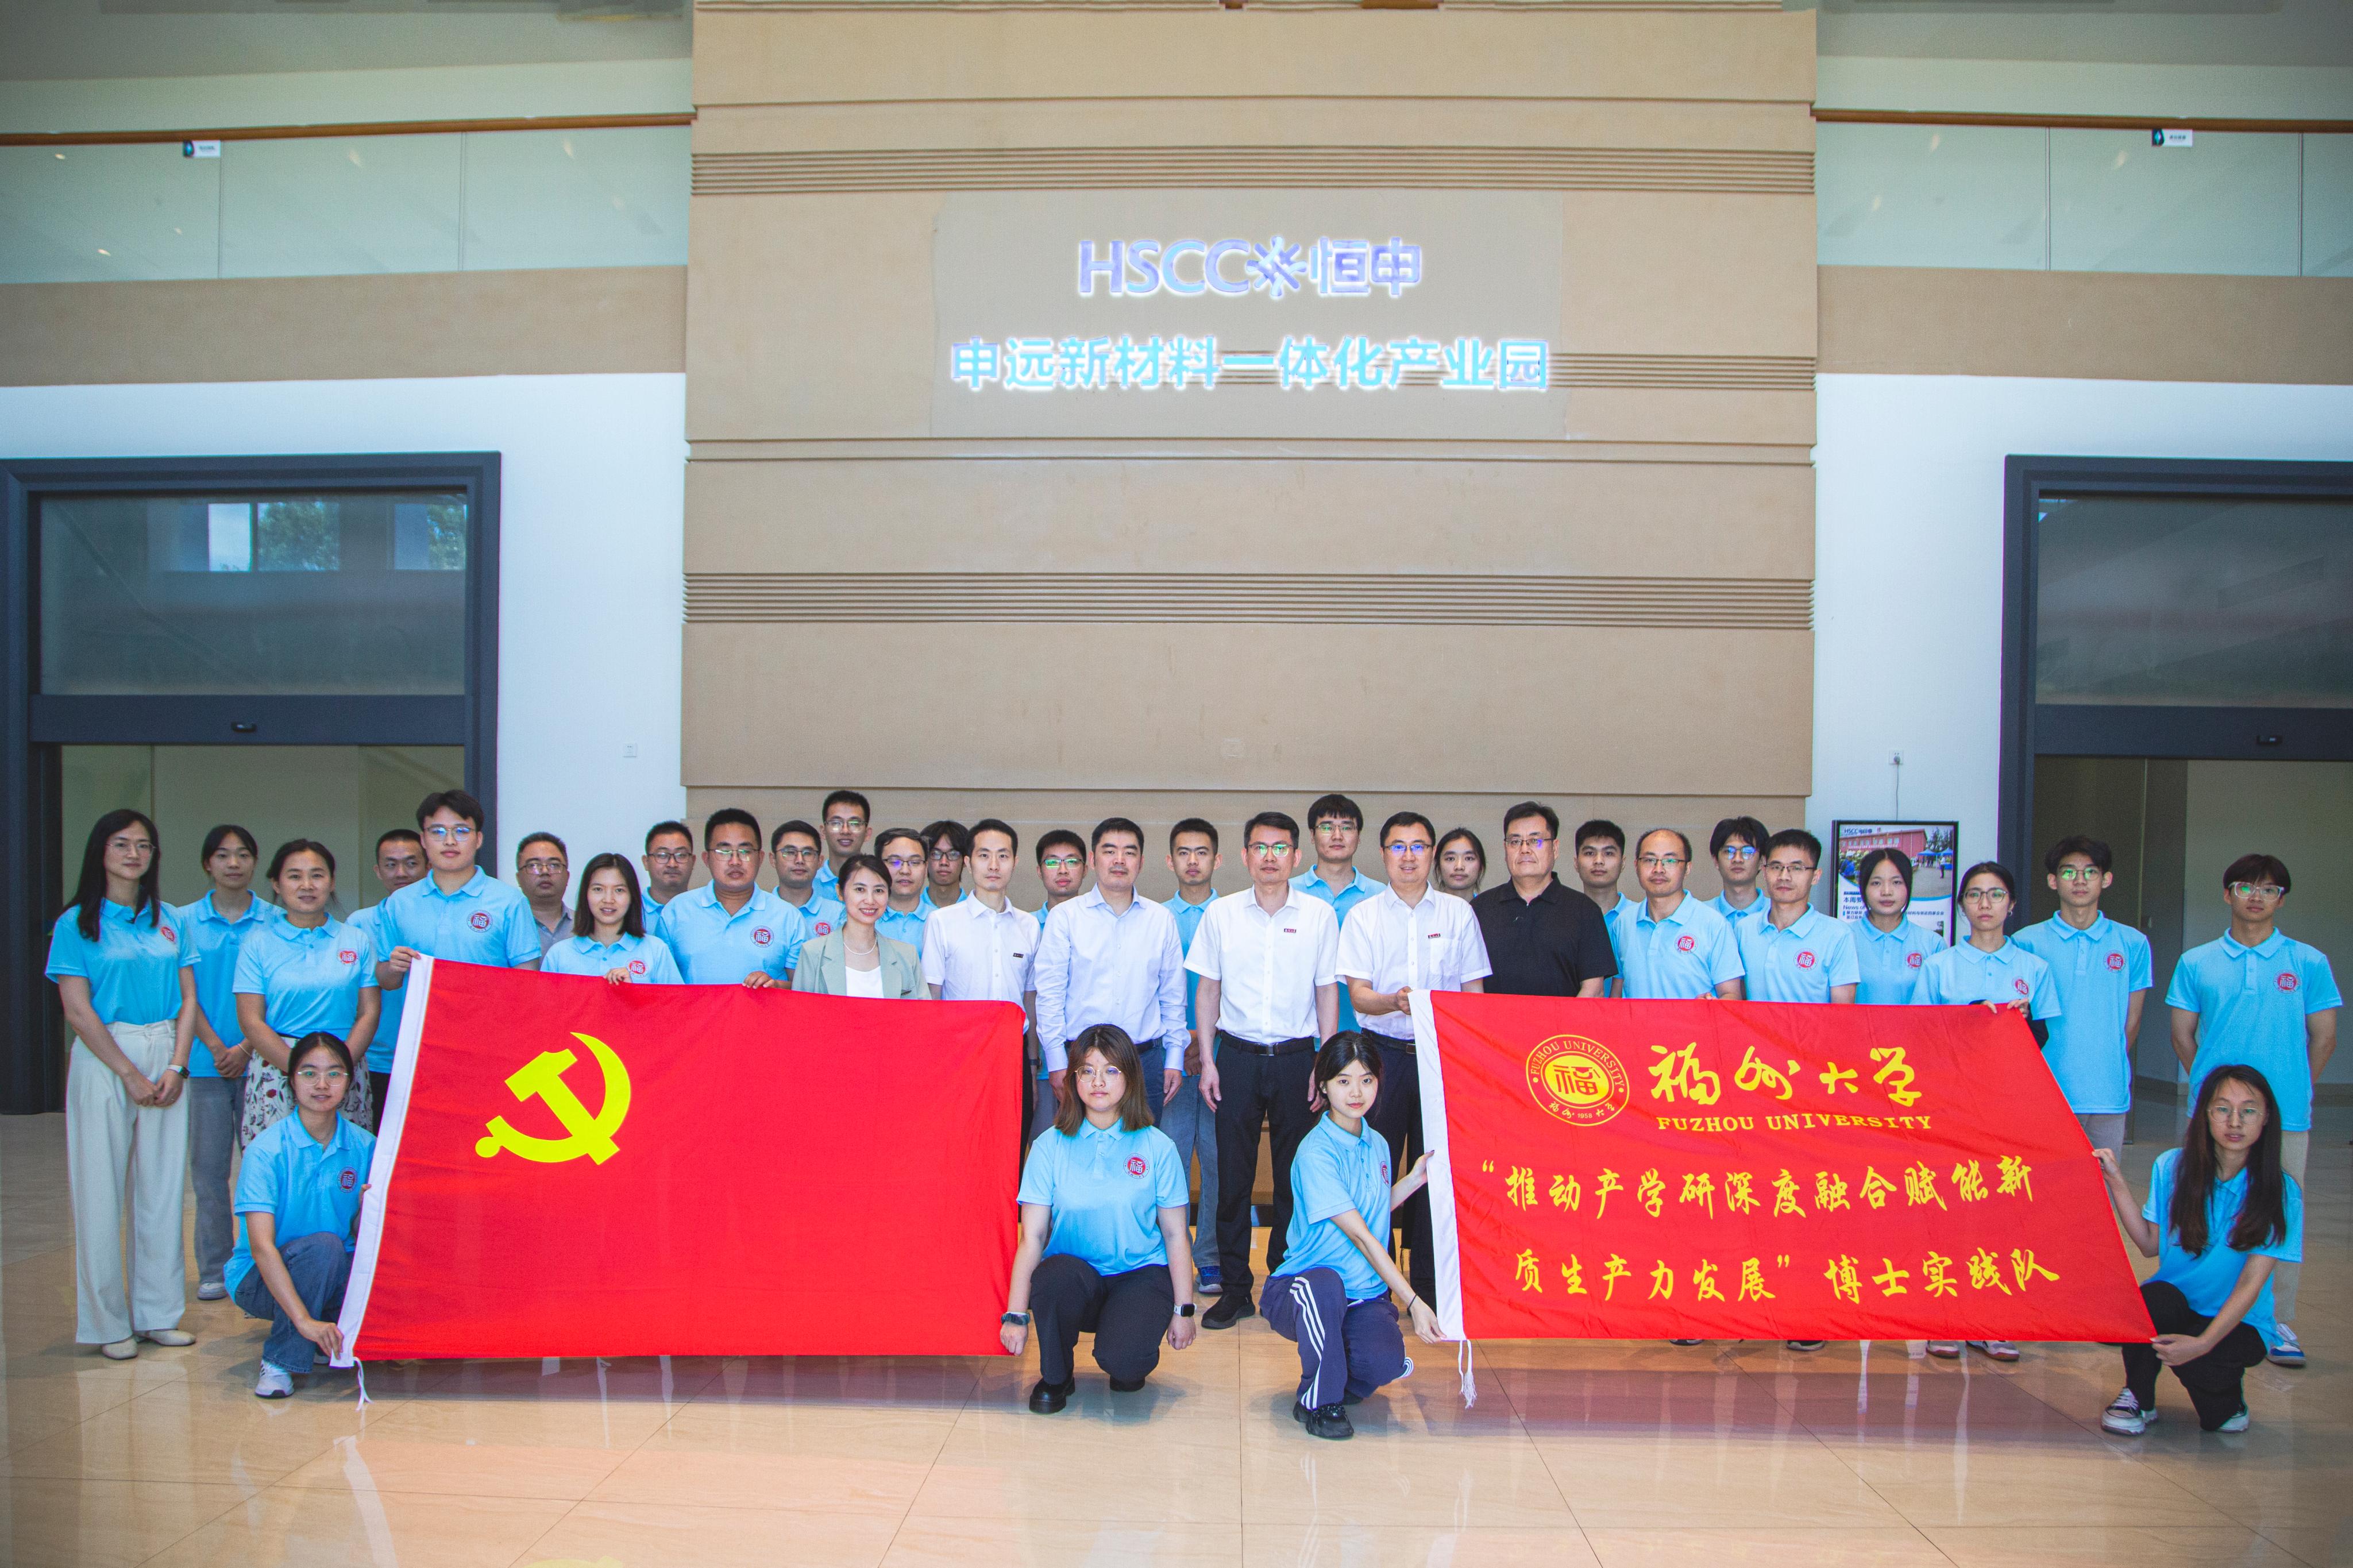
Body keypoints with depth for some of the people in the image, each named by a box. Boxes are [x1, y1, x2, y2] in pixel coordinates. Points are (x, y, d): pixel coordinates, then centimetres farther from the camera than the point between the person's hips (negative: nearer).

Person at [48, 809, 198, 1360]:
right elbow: (77, 1010, -7)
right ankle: (109, 1321, 11)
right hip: (104, 1062, -3)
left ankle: (157, 1313, 16)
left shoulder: (168, 920, 11)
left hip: (166, 1059, 4)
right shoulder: (77, 922, 0)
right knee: (102, 1191, 1)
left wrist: (176, 1067, -6)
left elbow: (188, 998, 7)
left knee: (163, 1187, 6)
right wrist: (130, 1074, -11)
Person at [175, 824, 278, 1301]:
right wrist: (217, 1048, -8)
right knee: (208, 1163, 4)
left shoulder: (274, 920, 4)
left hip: (260, 1059, -1)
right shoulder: (185, 920, 7)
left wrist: (248, 1047, -11)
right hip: (207, 1059, 1)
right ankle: (214, 1267, 13)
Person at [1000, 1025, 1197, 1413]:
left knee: (1122, 1360, -29)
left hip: (1141, 1275, -1)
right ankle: (1056, 1377, -5)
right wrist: (1016, 1314, -13)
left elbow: (1175, 1236, 3)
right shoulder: (1050, 1146, -1)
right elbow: (1032, 1237, -6)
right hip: (1075, 1274, 1)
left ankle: (1129, 1368, 12)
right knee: (1057, 1275, -35)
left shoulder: (1157, 1148, -1)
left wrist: (1183, 1310, 0)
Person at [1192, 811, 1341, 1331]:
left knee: (1294, 1175, 5)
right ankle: (1234, 1288, 13)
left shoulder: (1320, 915, 1)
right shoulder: (1221, 913, 3)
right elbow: (1208, 989, 8)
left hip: (1295, 1057, 0)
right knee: (1232, 1174, 3)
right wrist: (1207, 1060, 2)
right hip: (1237, 1054, 1)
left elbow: (1327, 992, 5)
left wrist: (1325, 1067, 0)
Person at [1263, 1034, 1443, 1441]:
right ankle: (1318, 1402, -15)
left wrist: (1416, 1178, 8)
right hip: (1300, 1289, -5)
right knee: (1325, 1284, -41)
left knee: (1384, 1363, -28)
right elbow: (1359, 1235, -23)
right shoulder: (1316, 1152, -18)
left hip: (1365, 1294, 5)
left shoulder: (1377, 1146, 7)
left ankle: (1343, 1380, 12)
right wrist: (1414, 1301, -28)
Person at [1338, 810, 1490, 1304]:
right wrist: (1394, 1001, -24)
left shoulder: (1458, 913, 7)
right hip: (1384, 1053, -1)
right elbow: (1358, 995, -3)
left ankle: (1430, 1282, 14)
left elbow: (1475, 992, 9)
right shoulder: (1363, 916, 5)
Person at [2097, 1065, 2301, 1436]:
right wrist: (2116, 1182, -10)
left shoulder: (2281, 1192, -10)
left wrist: (2203, 1342, -26)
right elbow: (2150, 1245, -2)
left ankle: (2227, 1396, 8)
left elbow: (2252, 1282, -16)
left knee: (2195, 1363, -32)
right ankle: (2138, 1398, -6)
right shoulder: (2172, 1167, -3)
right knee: (2156, 1298, -33)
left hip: (2239, 1322, -1)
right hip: (2172, 1304, 2)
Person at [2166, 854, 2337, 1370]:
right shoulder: (2196, 963, 4)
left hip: (2287, 1116, -1)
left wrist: (2291, 1090, 9)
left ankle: (2281, 1323, 13)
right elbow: (2183, 1035, 10)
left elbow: (2323, 1038, 7)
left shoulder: (2309, 963, 2)